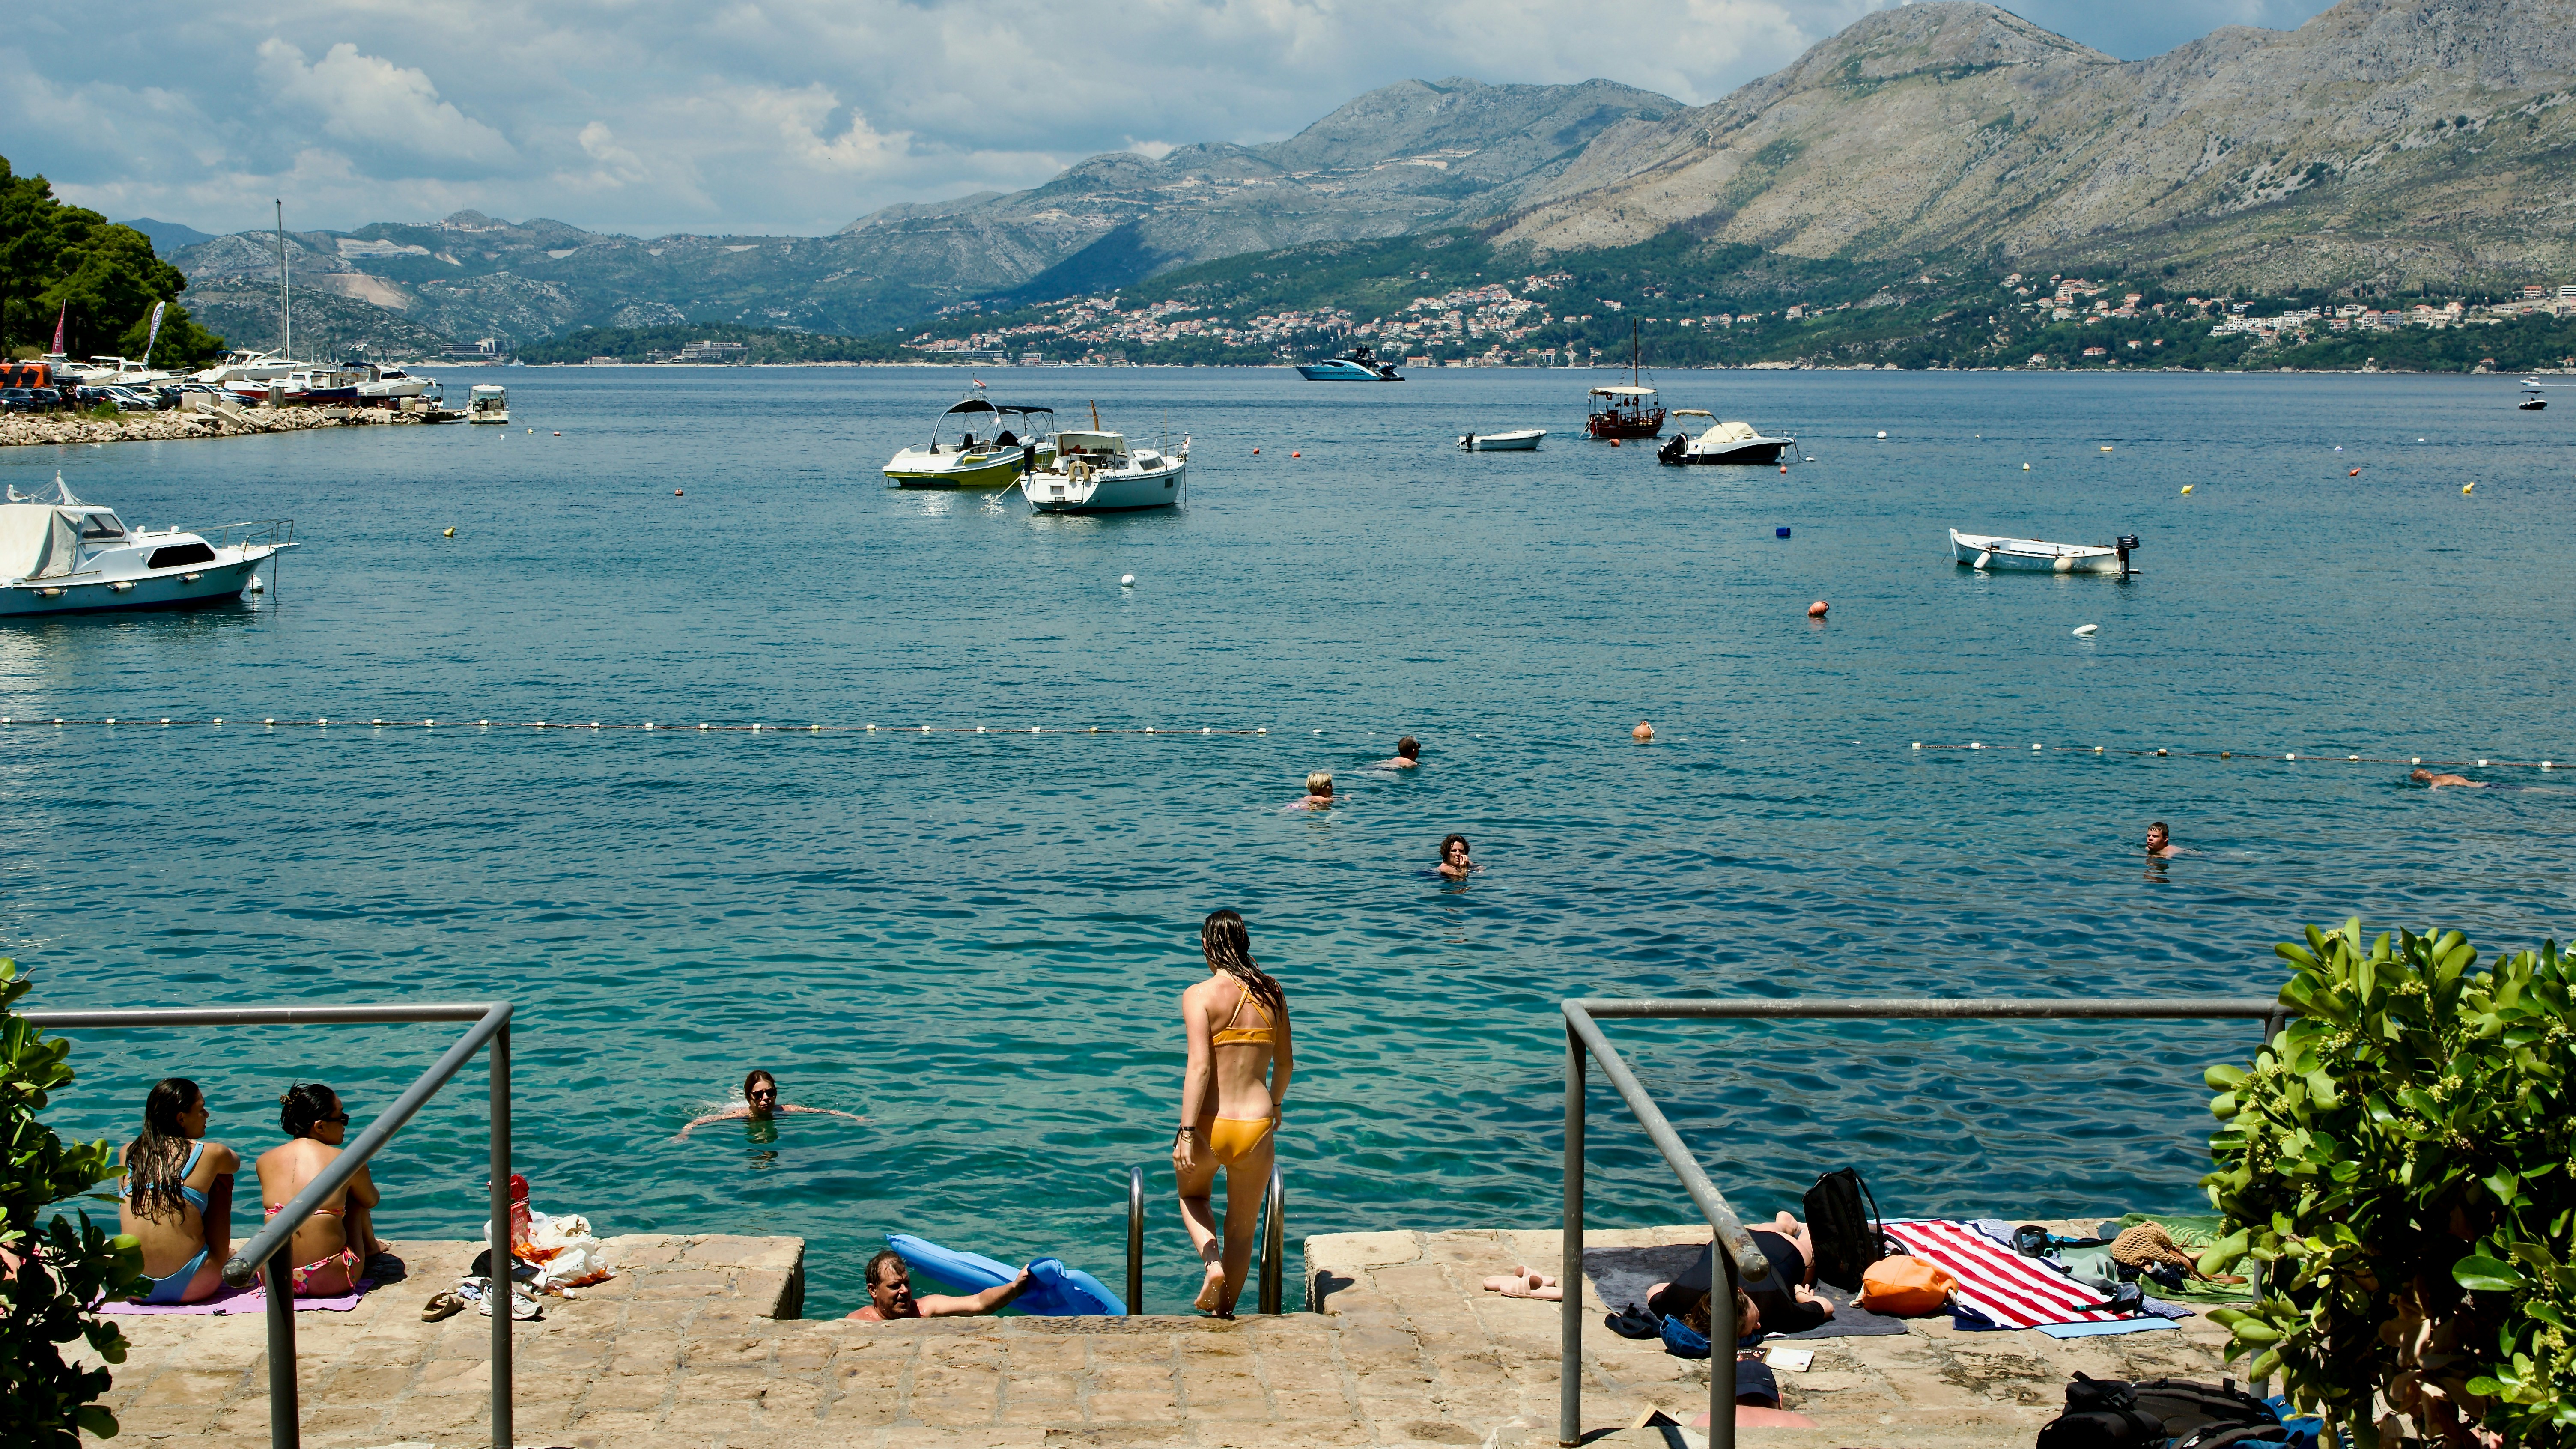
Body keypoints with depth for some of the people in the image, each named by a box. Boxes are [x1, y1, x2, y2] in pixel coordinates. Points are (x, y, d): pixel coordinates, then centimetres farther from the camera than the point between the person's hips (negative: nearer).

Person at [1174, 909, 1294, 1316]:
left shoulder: (1199, 995, -9)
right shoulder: (1273, 994, 3)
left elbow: (1199, 1066, -19)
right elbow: (1285, 1064, 13)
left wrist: (1187, 1132, -20)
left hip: (1209, 1127, -2)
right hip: (1256, 1126, 2)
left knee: (1192, 1195, 29)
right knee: (1242, 1227, 20)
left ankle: (1213, 1264, 5)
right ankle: (1224, 1312, 28)